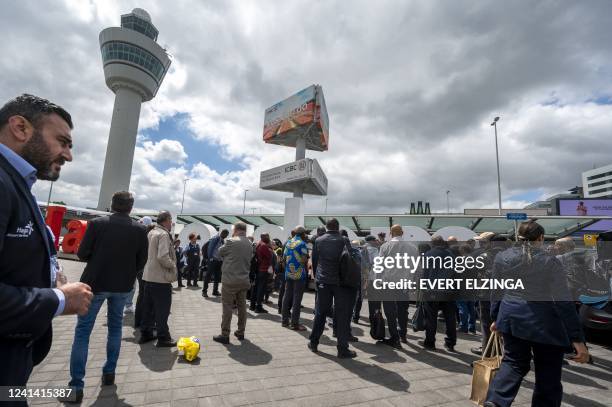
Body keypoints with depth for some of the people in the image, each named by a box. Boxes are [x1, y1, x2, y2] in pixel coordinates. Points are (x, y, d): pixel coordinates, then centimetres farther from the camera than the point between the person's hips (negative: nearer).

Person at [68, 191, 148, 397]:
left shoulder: (97, 223, -12)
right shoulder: (140, 229, -8)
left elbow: (82, 254, -6)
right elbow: (141, 261, -3)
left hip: (95, 282, -2)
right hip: (123, 285, 2)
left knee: (82, 330, 10)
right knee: (115, 327, 19)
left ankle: (76, 384, 12)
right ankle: (109, 373, 27)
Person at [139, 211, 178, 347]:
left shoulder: (151, 233, 10)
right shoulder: (164, 234, -19)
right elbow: (163, 257, -27)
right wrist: (173, 265, -13)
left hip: (149, 276, 9)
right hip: (161, 278, -9)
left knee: (149, 307, 19)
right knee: (162, 310, 2)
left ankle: (145, 334, 30)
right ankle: (163, 338, 11)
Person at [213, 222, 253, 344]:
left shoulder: (231, 241, -14)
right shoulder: (250, 244, 3)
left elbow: (220, 252, 3)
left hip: (230, 280, -5)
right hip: (244, 280, 5)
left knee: (227, 307, 4)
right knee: (242, 307, 15)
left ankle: (225, 335, 10)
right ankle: (241, 332, 26)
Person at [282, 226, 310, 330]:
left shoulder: (288, 243, 10)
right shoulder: (302, 244, -11)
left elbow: (284, 258, 14)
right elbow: (304, 260, -15)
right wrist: (307, 273, 0)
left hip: (288, 274, 7)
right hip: (299, 275, -7)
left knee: (287, 297, 12)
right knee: (297, 299, -2)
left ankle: (285, 320, 20)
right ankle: (295, 323, 2)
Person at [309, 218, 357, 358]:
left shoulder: (319, 241, 1)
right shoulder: (343, 241, -8)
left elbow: (314, 260, 6)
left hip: (323, 281, 3)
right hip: (341, 281, -3)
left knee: (320, 313, 15)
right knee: (343, 315, 6)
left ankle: (313, 343, 25)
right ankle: (342, 348, 10)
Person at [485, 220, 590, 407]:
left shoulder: (502, 257, 1)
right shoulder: (550, 261, -10)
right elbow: (563, 303, -12)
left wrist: (496, 318, 21)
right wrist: (578, 339, -7)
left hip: (511, 319, 4)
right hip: (544, 323, -3)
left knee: (513, 362, 18)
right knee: (548, 375, 14)